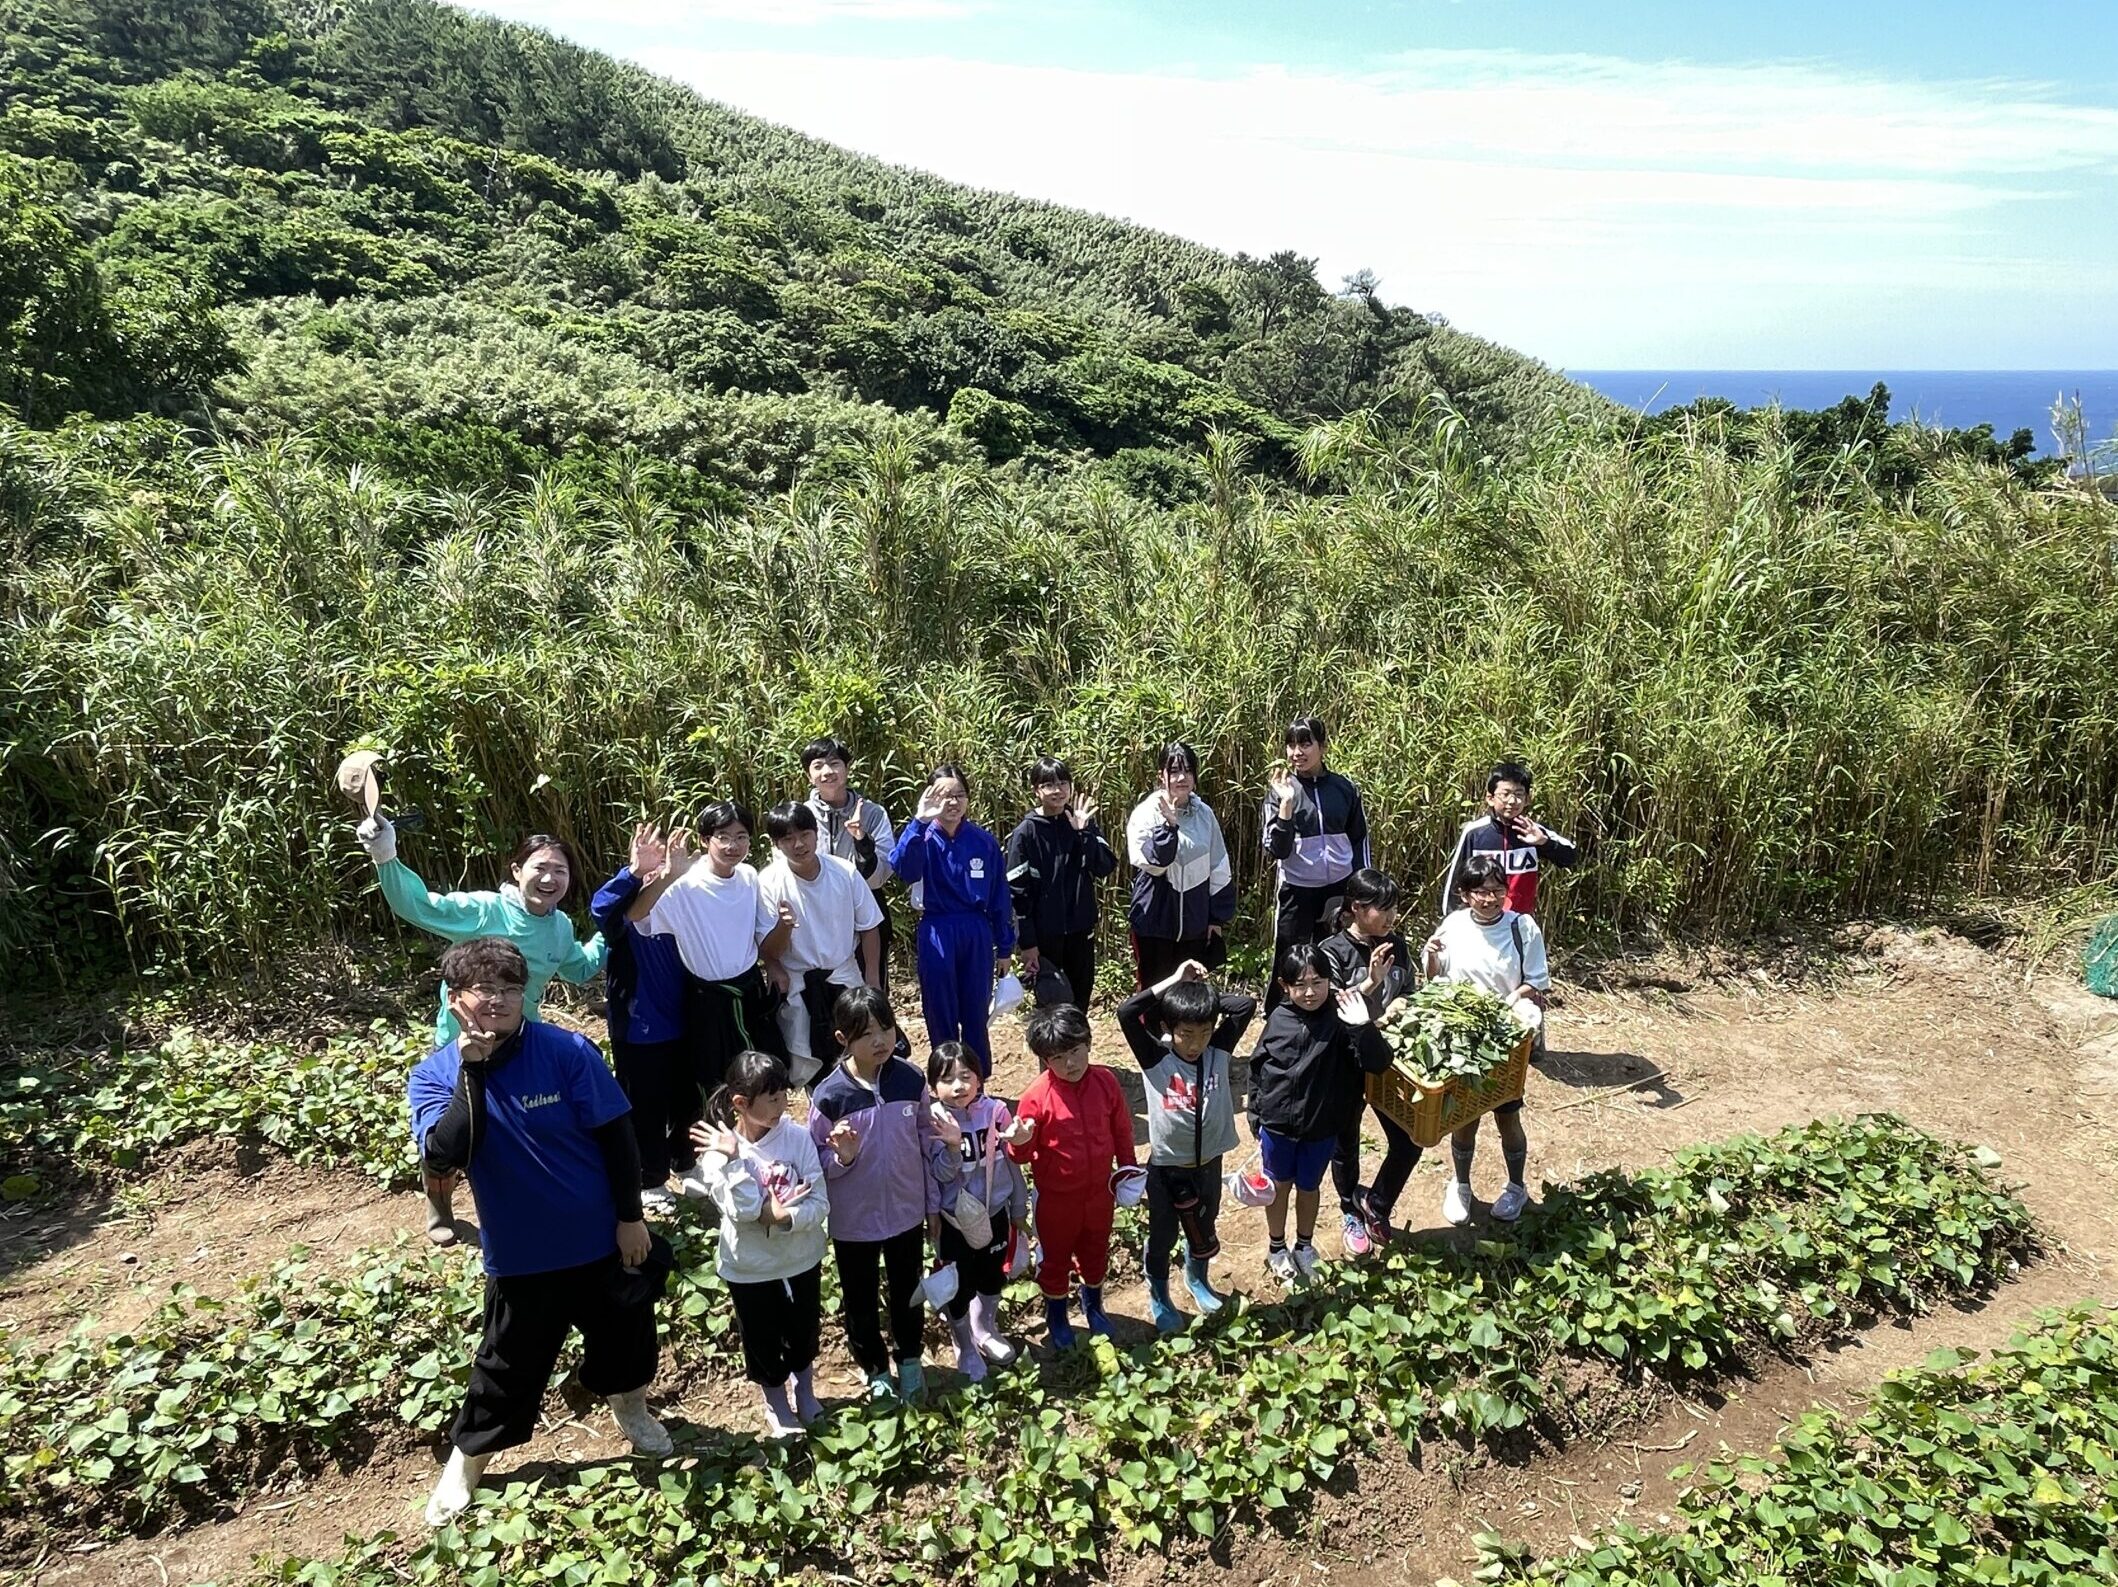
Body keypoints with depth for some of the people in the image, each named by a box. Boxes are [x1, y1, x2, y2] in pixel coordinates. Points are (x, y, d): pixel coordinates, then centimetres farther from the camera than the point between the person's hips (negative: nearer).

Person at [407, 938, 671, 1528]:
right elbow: (443, 1158, -27)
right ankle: (464, 1465, 40)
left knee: (624, 1331, 22)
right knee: (508, 1365, 13)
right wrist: (471, 1070, -31)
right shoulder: (435, 1075, -11)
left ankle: (630, 1406, 52)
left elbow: (616, 1135, -10)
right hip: (520, 1256, 0)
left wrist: (631, 1217, -7)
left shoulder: (567, 1051, -17)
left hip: (602, 1240, 1)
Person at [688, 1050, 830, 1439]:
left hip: (801, 1259, 2)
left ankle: (804, 1392, 51)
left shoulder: (797, 1137, -16)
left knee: (804, 1332, 22)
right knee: (762, 1340, 18)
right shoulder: (718, 1149, -19)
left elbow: (820, 1203, -15)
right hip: (749, 1268, -2)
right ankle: (776, 1404, 46)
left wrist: (784, 1217, -30)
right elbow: (743, 1210, -28)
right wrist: (732, 1160, -34)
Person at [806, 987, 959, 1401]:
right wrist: (842, 1156, -32)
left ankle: (909, 1360, 49)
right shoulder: (828, 1095, -22)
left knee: (908, 1292, 23)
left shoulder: (911, 1080, -13)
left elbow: (927, 1144, -1)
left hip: (906, 1213, 2)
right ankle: (876, 1370, 44)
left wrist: (933, 1204, 5)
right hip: (853, 1221, -2)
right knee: (860, 1300, 19)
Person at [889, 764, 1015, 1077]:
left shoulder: (983, 841, 2)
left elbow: (1000, 897, 6)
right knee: (941, 1017, 8)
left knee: (976, 1016, 10)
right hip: (937, 935, -1)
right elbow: (902, 867, -28)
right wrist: (920, 821, -36)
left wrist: (1005, 947, 7)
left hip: (977, 935, 2)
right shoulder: (924, 839, -4)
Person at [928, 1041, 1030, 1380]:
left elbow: (1011, 1163, -1)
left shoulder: (995, 1111, -13)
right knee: (960, 1285, 13)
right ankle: (965, 1345, 40)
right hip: (954, 1219, -3)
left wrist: (1019, 1208, 8)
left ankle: (985, 1330, 52)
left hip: (995, 1212, 3)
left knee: (993, 1276, 23)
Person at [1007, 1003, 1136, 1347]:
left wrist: (1127, 1170, 7)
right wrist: (1018, 1143, -35)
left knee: (1096, 1253, 24)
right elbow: (1024, 1152, -13)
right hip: (1057, 1198, -3)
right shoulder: (1037, 1096, -23)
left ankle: (1093, 1304, 52)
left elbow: (1122, 1131, 1)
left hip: (1099, 1192, 3)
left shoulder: (1106, 1081, -14)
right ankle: (1056, 1315, 44)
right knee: (1056, 1257, 19)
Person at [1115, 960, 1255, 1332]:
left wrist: (1205, 994, -16)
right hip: (1166, 1167, -3)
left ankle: (1196, 1279, 56)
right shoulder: (1155, 1058, -20)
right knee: (1162, 1236, 18)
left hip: (1209, 1164, 3)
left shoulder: (1218, 1051, -12)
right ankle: (1158, 1297, 44)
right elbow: (1126, 1012, -34)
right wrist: (1174, 983, -29)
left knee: (1203, 1231, 27)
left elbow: (1248, 1004, -18)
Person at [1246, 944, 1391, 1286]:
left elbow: (1378, 1064, -23)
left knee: (1308, 1187, 20)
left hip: (1322, 1126, -1)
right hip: (1277, 1124, 1)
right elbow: (1257, 1067, 0)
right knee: (1279, 1185, 19)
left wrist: (1363, 1026, -38)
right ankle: (1276, 1247, 41)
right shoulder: (1279, 1020, -11)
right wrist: (1255, 1114, 5)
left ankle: (1304, 1246, 44)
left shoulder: (1339, 1020, -18)